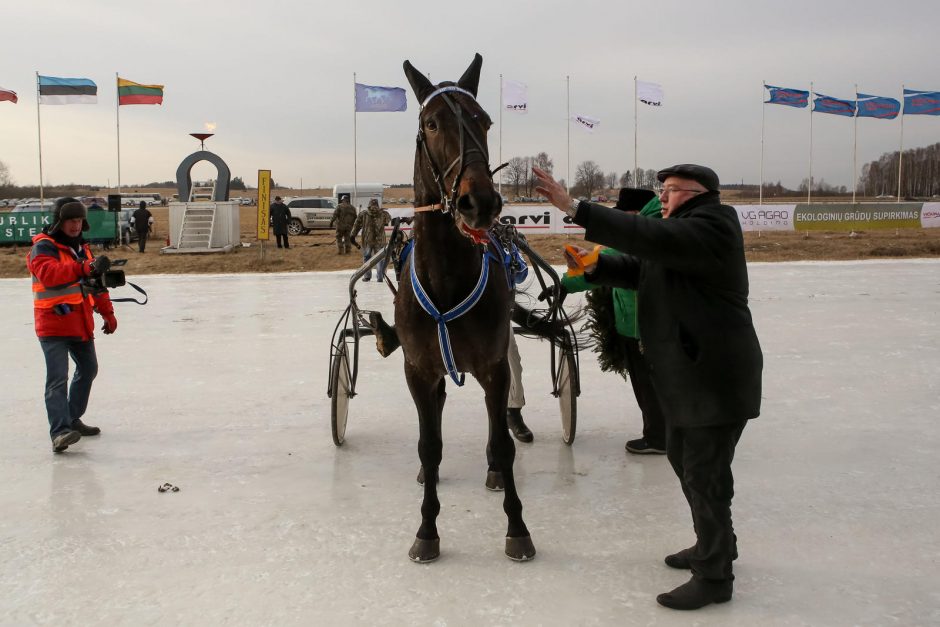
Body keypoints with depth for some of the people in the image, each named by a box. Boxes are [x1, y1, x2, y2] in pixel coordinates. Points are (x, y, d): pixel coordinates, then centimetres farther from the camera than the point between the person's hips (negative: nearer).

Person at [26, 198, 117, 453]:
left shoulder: (82, 247, 14)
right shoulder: (43, 246, -11)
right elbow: (49, 274, -31)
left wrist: (107, 312, 19)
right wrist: (85, 268, -40)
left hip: (81, 324, 9)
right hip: (53, 324, -9)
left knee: (88, 369, 19)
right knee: (58, 379, -15)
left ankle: (72, 419, 33)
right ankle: (59, 432, -20)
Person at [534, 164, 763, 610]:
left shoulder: (711, 228, -18)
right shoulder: (684, 230, 16)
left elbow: (649, 238, -33)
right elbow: (637, 269, 12)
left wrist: (575, 209, -36)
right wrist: (594, 266, -8)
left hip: (715, 377, -11)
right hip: (687, 373, 11)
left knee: (704, 473, -2)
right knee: (683, 457, 22)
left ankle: (714, 576, 12)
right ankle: (714, 544, 41)